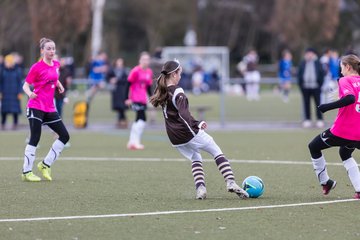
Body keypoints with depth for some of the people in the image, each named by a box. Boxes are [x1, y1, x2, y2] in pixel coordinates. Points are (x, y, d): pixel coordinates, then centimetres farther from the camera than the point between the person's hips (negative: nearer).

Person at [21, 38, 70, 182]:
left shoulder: (56, 64, 9)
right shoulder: (37, 67, -10)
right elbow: (26, 85, -9)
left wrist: (59, 85, 17)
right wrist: (29, 93, -27)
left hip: (49, 109, 7)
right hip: (36, 107, -7)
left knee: (64, 136, 3)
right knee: (35, 139, -10)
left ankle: (45, 165, 13)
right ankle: (26, 172, -3)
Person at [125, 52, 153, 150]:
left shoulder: (149, 72, 10)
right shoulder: (136, 71, -11)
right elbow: (128, 84, -10)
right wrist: (128, 98, -13)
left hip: (143, 100, 8)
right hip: (135, 99, -8)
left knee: (138, 120, 10)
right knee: (142, 119, -17)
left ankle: (132, 142, 18)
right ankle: (136, 142, -14)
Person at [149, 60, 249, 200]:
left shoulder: (162, 92, 5)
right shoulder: (177, 93, -17)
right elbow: (183, 114, -30)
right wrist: (197, 124, -40)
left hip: (175, 138, 7)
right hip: (189, 133, -7)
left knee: (195, 159, 23)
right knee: (217, 152, 5)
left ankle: (200, 188, 2)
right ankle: (230, 182, -7)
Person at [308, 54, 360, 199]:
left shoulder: (345, 81, -9)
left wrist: (328, 106, -22)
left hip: (342, 131, -7)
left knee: (314, 147, 18)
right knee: (345, 154, 34)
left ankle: (325, 182, 23)